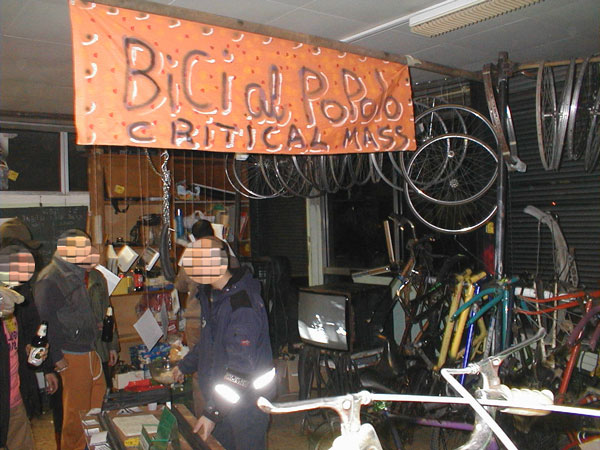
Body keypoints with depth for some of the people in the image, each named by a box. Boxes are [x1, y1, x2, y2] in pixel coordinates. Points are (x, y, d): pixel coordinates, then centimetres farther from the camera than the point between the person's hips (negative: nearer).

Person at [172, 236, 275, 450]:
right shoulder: (211, 293, 4)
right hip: (220, 394, 9)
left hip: (247, 398, -9)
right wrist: (185, 366, 31)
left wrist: (212, 412, -27)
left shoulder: (243, 306, -28)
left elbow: (240, 368, -28)